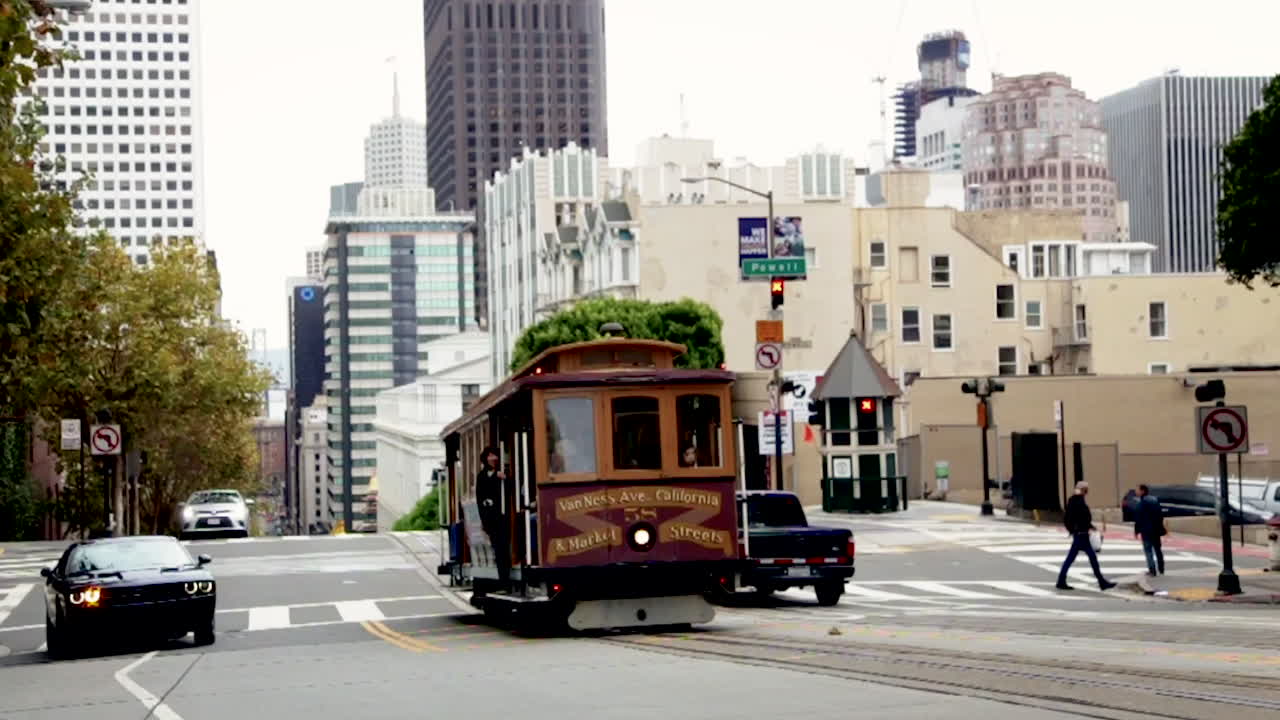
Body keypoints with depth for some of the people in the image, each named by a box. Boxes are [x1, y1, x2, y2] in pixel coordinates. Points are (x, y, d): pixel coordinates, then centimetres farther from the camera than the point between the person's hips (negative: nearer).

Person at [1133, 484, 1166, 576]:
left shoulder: (1142, 502, -14)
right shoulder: (1156, 500, 10)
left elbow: (1138, 517, -16)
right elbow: (1161, 514, 16)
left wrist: (1136, 530, -10)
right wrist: (1160, 526, 23)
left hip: (1146, 530, -7)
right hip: (1156, 529, 7)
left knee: (1148, 550, -3)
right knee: (1158, 548, 18)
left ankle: (1152, 570, -8)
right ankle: (1161, 569, 26)